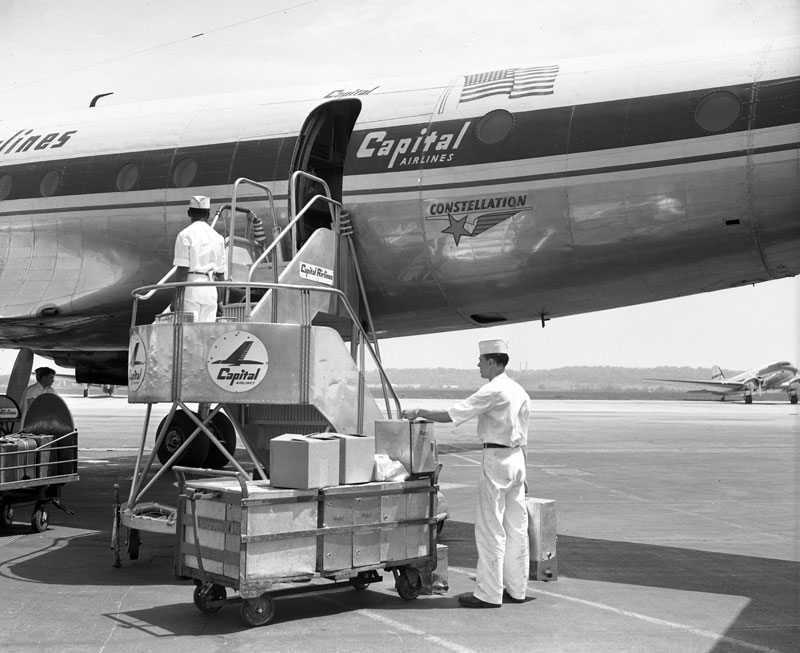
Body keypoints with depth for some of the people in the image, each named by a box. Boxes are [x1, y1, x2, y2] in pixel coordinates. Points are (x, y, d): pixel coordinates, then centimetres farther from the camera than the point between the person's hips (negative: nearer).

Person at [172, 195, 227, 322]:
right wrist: (219, 302, 19)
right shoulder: (218, 237, 11)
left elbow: (182, 269, -10)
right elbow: (220, 274, 13)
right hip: (210, 290, 4)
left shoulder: (185, 235, -3)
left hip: (190, 288, -4)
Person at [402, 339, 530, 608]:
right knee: (515, 527, 11)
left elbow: (451, 415, -17)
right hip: (517, 457, 9)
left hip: (497, 458, -9)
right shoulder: (518, 391, 13)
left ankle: (488, 594, 1)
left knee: (490, 528, -3)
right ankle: (516, 589, 18)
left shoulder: (492, 391, -15)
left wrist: (419, 412, -5)